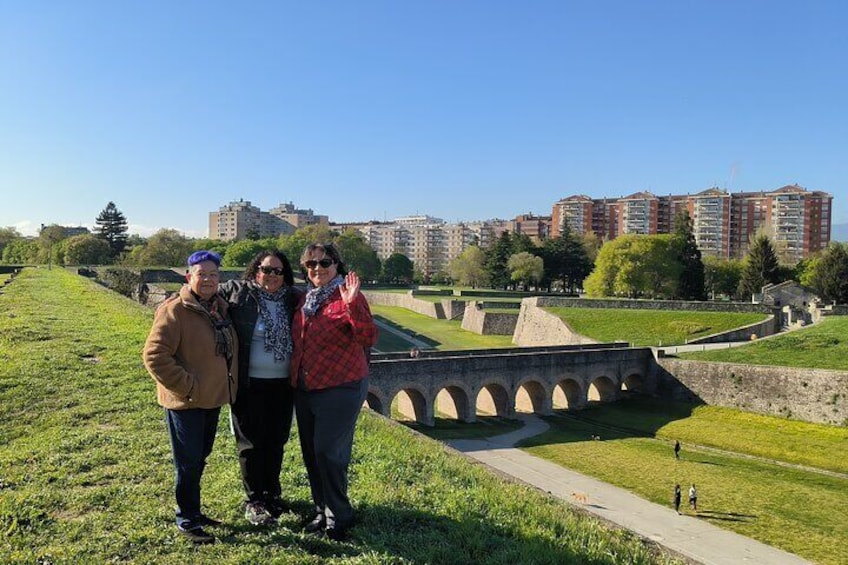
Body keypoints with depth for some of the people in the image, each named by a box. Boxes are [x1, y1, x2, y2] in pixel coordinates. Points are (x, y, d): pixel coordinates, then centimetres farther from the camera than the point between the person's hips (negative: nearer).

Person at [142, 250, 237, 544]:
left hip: (212, 399, 7)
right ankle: (186, 520, 21)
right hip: (186, 402, -7)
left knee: (199, 458, 20)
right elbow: (154, 355, -21)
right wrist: (186, 387, -20)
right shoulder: (175, 310, -16)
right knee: (188, 462, 4)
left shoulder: (220, 307, 7)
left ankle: (193, 510, 36)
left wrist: (229, 384, 12)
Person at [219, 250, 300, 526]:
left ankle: (272, 494, 35)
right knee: (251, 443, 7)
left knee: (276, 441, 16)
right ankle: (255, 501, 22)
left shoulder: (293, 299, 6)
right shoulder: (236, 292, -6)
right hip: (250, 385, -4)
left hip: (283, 384, 4)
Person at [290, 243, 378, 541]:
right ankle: (322, 511, 32)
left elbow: (369, 339, -24)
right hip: (305, 389, 8)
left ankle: (338, 519, 14)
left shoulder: (347, 297, -12)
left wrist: (353, 305, -36)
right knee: (311, 452, 15)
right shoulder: (305, 298, 9)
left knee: (328, 452, -6)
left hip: (340, 388, -7)